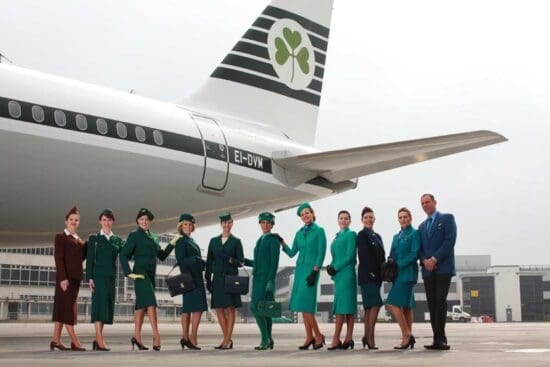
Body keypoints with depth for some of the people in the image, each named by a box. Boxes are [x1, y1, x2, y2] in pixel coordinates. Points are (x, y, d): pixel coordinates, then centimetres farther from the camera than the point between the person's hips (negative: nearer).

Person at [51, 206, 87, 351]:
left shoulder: (78, 240, 18)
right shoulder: (61, 237, -4)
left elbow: (81, 257, 12)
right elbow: (59, 258, -11)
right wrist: (63, 278, -19)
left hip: (76, 277, 7)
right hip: (65, 277, -7)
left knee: (62, 307, 9)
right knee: (67, 307, -6)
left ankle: (56, 339, 11)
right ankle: (75, 342, -8)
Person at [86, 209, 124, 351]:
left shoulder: (117, 239, 14)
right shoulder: (94, 238, 5)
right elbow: (89, 259, 0)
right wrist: (89, 278, -8)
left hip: (111, 276, 4)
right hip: (98, 275, -4)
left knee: (107, 306, 4)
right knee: (99, 304, -11)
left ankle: (97, 339, 12)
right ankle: (100, 341, -14)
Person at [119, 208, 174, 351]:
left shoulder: (153, 237, 17)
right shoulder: (134, 236, -3)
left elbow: (162, 255, 19)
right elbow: (123, 255, -9)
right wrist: (129, 273, -14)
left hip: (151, 274, 7)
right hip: (140, 273, -7)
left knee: (141, 305, 9)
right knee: (151, 302, -17)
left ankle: (137, 337, 13)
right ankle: (156, 335, -21)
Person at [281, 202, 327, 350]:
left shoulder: (319, 231, -2)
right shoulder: (299, 233, 14)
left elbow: (321, 253, -8)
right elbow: (292, 253, 15)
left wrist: (315, 271, -15)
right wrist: (282, 243, 1)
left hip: (311, 269, -6)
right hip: (300, 269, 7)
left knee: (306, 303, -14)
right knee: (302, 304, 4)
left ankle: (318, 336, -4)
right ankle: (309, 337, 8)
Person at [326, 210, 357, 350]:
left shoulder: (351, 234, -3)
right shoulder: (337, 236, 20)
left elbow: (350, 256, -12)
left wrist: (335, 267, -11)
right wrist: (331, 267, 3)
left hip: (346, 274, -8)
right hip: (338, 275, 8)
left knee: (342, 304, -10)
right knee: (347, 307, 6)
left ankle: (336, 339, -13)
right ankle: (348, 338, 6)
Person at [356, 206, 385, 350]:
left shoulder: (377, 236, 19)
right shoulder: (362, 234, -5)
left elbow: (381, 256, 17)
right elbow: (363, 255, -13)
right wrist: (371, 272, -18)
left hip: (375, 276, 8)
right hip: (367, 275, -8)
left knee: (369, 307, 9)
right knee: (375, 305, -14)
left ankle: (367, 337, 13)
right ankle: (370, 338, -13)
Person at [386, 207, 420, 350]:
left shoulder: (415, 233, -3)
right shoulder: (396, 236, 19)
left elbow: (414, 254, -12)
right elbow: (392, 255, 16)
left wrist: (399, 265, -14)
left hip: (407, 273, -8)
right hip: (398, 274, 8)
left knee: (394, 303, -16)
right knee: (406, 306, 8)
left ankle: (406, 335, -12)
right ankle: (408, 337, 10)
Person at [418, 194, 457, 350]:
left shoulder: (447, 218, 5)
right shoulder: (422, 226, 23)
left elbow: (450, 241, -7)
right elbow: (420, 248, 16)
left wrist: (434, 259, -13)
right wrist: (424, 260, -5)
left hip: (443, 268, -6)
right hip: (428, 270, 6)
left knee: (440, 302, -15)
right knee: (432, 304, 0)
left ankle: (440, 339, -16)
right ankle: (438, 339, 0)